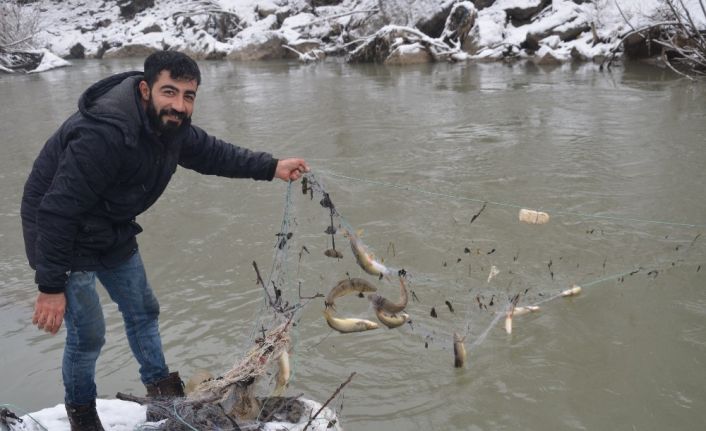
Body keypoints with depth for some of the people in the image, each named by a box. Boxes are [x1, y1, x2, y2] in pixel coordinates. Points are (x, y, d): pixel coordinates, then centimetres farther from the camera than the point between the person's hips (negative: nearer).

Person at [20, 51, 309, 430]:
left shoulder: (169, 125, -9)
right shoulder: (105, 134, -36)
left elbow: (211, 151, 8)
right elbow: (58, 211, -32)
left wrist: (271, 167, 0)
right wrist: (50, 287, -27)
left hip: (112, 232, 8)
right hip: (61, 233, -8)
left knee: (143, 311, 17)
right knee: (87, 334, -4)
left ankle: (160, 388, 38)